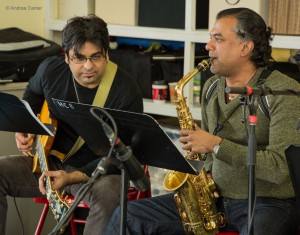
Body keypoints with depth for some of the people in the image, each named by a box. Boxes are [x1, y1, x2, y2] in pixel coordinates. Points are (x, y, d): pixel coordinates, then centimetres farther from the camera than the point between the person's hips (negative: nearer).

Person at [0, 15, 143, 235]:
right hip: (49, 162, 5)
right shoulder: (51, 69, -7)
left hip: (96, 170, -4)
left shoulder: (126, 91, -21)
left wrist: (73, 177, -31)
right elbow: (32, 95, 20)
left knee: (108, 194, -38)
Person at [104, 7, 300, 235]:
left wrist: (216, 145, -22)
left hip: (268, 201, -6)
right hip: (217, 197, 6)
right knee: (129, 216, -5)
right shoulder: (211, 87, 9)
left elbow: (281, 167, -23)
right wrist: (208, 172, 1)